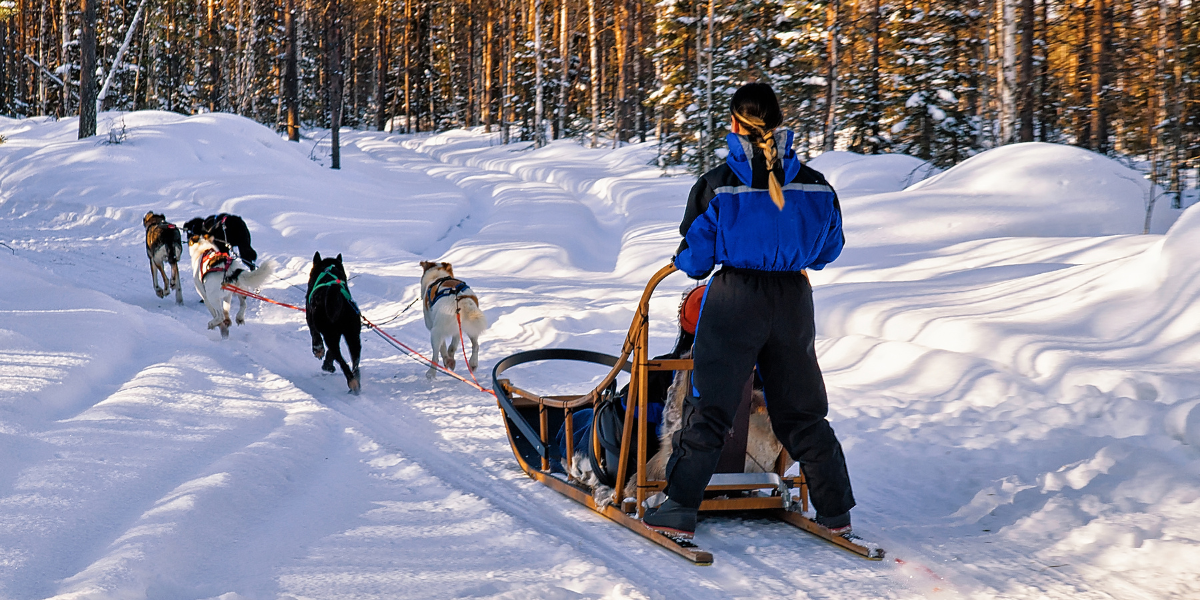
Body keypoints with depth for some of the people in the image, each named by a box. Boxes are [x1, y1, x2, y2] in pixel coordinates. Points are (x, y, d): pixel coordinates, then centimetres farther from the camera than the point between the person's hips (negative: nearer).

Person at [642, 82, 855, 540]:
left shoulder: (717, 186, -10)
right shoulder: (815, 185, 0)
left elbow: (695, 257, -4)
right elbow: (828, 248, 13)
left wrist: (687, 263, 19)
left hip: (734, 300, -3)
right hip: (794, 299, 3)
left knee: (710, 405, 4)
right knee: (801, 409, 14)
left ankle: (680, 510, 2)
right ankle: (835, 510, 17)